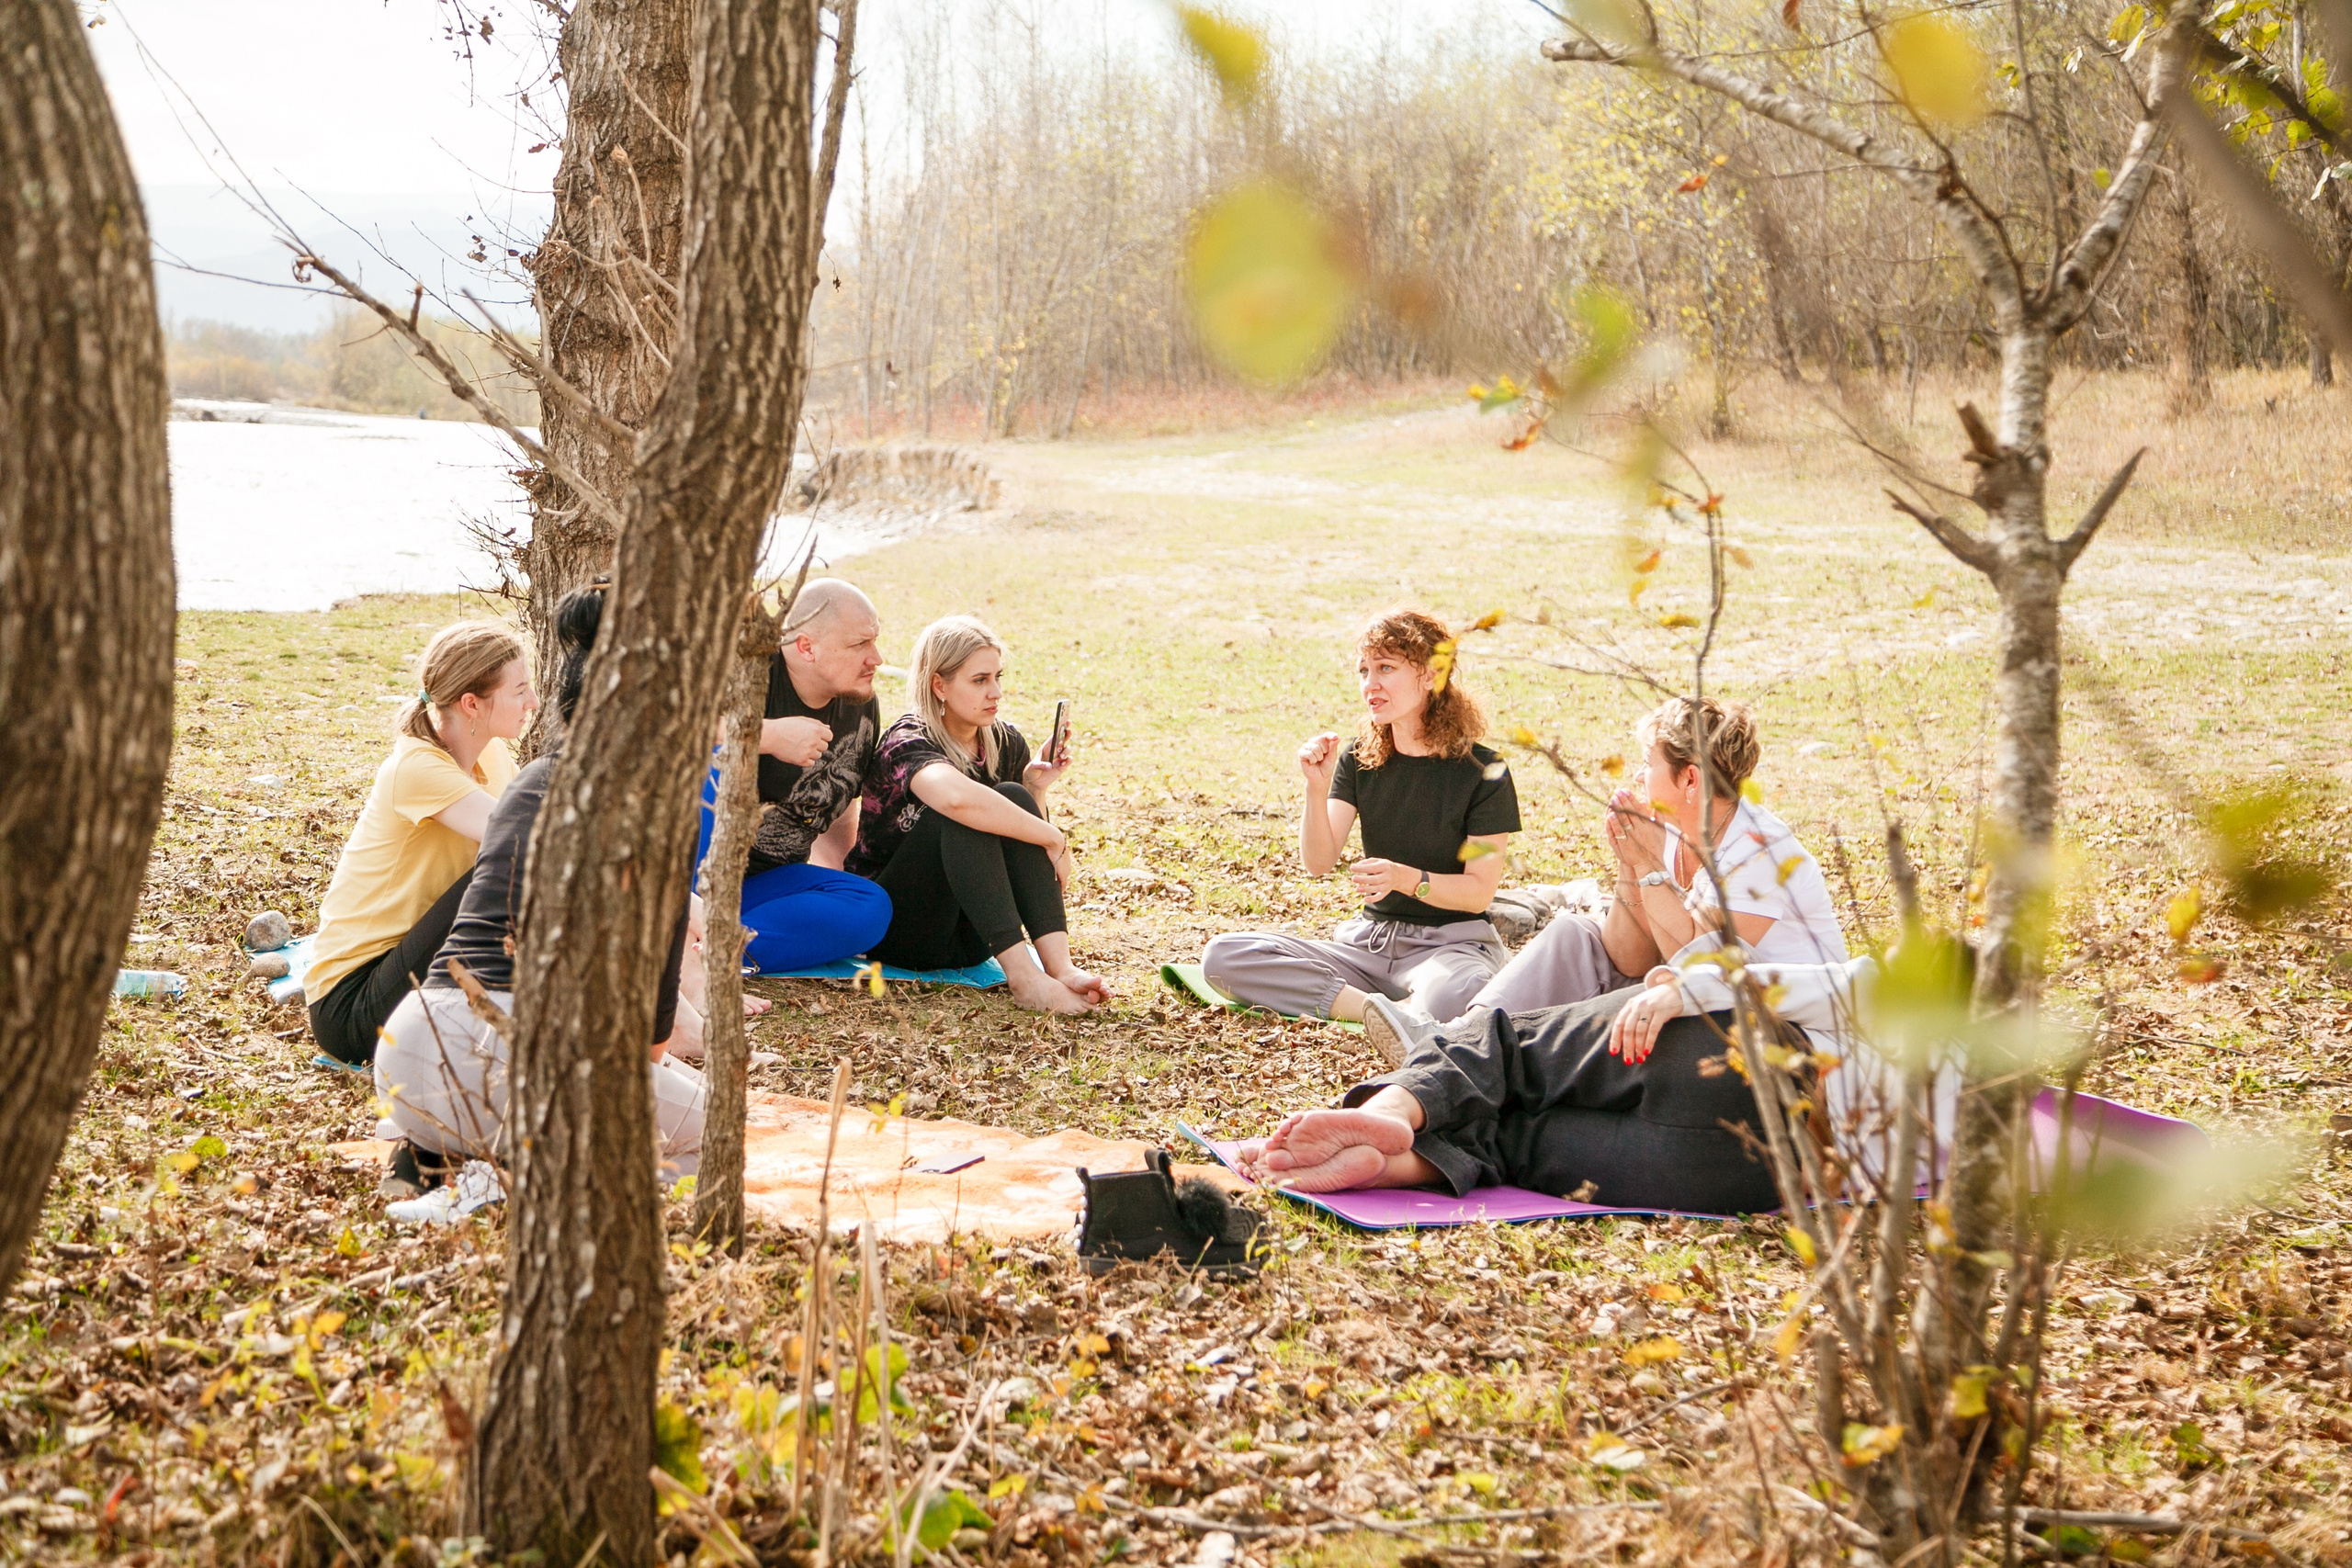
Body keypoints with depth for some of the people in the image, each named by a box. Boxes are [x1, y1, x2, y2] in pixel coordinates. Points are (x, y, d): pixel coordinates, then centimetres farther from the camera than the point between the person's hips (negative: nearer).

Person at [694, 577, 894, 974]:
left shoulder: (861, 710, 5)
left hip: (761, 883, 7)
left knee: (870, 907, -17)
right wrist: (768, 735, -37)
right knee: (714, 762, -33)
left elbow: (838, 809, 17)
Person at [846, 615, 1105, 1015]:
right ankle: (1022, 976, -40)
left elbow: (1021, 854, 5)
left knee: (1013, 799, -19)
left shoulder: (1005, 743, 5)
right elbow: (958, 798, -42)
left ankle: (1060, 966, -32)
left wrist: (1036, 791, -13)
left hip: (970, 936, 6)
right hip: (896, 930, -6)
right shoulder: (907, 745, -17)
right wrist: (1053, 839, -33)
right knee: (963, 815, -30)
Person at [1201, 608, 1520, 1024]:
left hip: (1452, 943, -6)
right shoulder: (1359, 760, 7)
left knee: (1448, 1001, -46)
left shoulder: (1483, 772, -7)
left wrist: (1407, 878, -24)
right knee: (1222, 956, -19)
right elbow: (1318, 862, -3)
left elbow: (1479, 892, -7)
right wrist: (1317, 788, -19)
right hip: (1369, 940, 6)